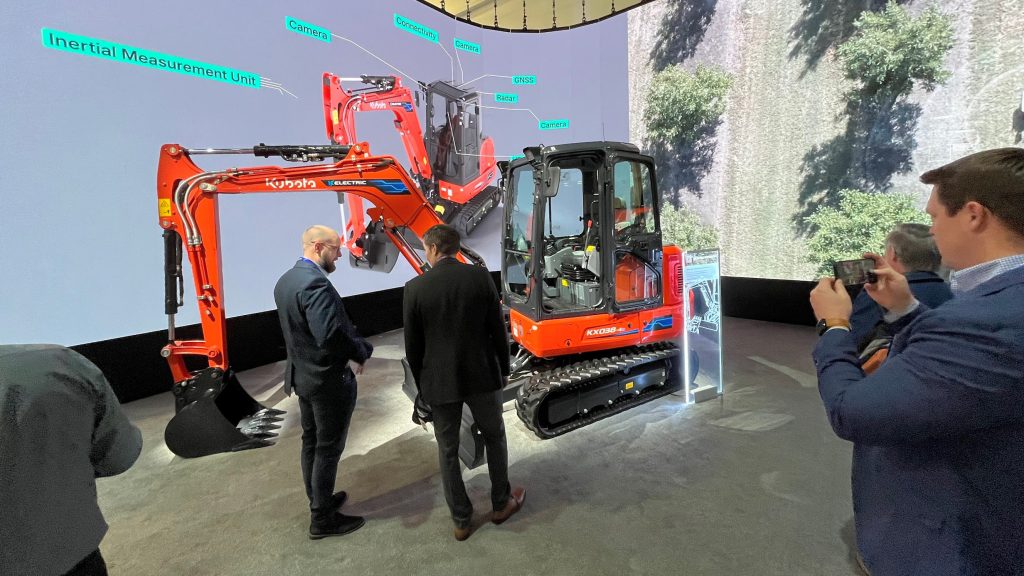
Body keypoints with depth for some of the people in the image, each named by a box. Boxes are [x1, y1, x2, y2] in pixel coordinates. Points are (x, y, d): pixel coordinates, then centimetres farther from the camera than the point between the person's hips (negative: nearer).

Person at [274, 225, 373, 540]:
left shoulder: (285, 281, 5)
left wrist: (351, 351, 5)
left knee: (311, 442, 21)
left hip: (303, 375, 9)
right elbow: (330, 334, -35)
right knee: (328, 449, 6)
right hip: (330, 379, -9)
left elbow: (298, 330, 9)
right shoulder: (315, 283, -26)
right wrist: (361, 351, -17)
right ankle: (323, 518, 22)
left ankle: (319, 500, 39)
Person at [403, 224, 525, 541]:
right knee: (494, 437, 22)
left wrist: (421, 384, 11)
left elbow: (413, 345, -4)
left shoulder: (415, 287, -10)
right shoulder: (480, 276, -9)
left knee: (448, 451, 15)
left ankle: (461, 520, 28)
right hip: (482, 375, 1)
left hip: (440, 381, 0)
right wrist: (503, 369, 10)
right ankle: (501, 503, 37)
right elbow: (498, 329, -5)